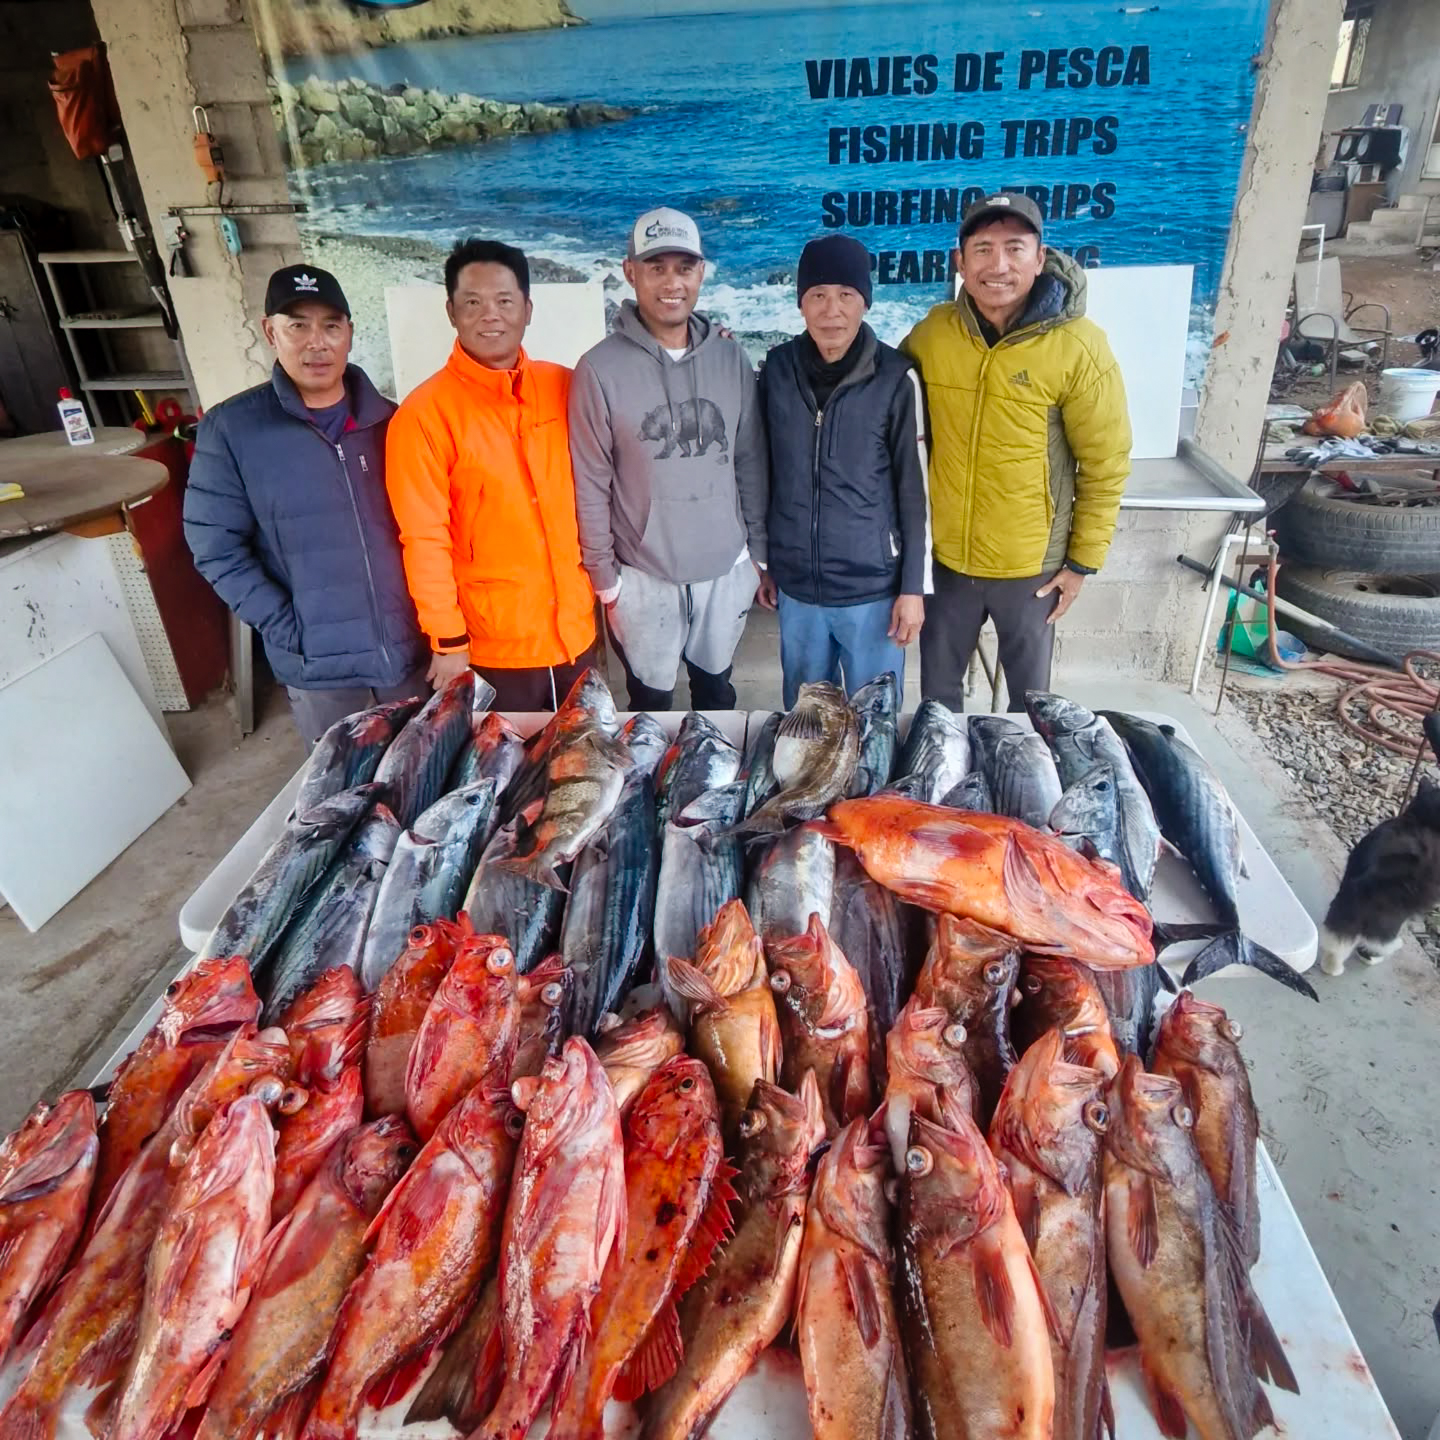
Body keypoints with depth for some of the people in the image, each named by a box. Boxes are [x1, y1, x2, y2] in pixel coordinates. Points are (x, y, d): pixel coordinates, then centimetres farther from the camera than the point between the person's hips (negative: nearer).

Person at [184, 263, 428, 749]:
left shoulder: (387, 420, 2)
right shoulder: (230, 429, -7)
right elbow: (216, 548, -6)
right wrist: (288, 630, -13)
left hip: (410, 649, 2)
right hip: (318, 663, -2)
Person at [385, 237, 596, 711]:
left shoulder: (563, 387, 1)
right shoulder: (424, 414, -12)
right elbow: (424, 540, -12)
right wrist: (448, 642, -11)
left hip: (576, 633, 4)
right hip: (493, 651, -4)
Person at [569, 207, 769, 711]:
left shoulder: (730, 357, 1)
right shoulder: (601, 368, -11)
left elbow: (751, 463, 6)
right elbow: (590, 489, -8)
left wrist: (759, 551, 7)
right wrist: (606, 580, -6)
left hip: (726, 571, 3)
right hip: (644, 578, -3)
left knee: (717, 693, 21)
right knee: (652, 706, 12)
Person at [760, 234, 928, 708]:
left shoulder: (896, 378, -9)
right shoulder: (778, 368, -1)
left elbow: (914, 488, -6)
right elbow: (764, 469, 7)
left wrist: (913, 586, -6)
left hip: (873, 587, -2)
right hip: (796, 585, 3)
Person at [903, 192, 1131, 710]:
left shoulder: (1078, 347, -14)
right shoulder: (929, 334, -5)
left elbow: (1105, 465, -8)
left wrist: (1083, 561, -6)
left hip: (1032, 564, -2)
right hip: (944, 556, 3)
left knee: (1029, 692, 17)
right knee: (937, 688, 19)